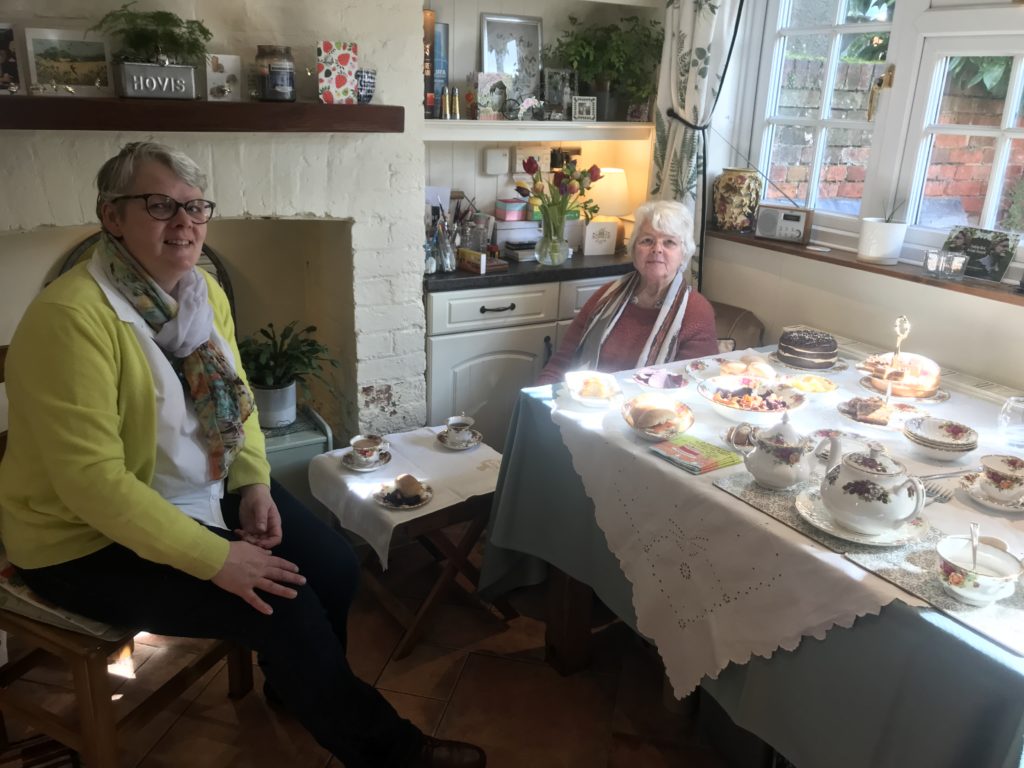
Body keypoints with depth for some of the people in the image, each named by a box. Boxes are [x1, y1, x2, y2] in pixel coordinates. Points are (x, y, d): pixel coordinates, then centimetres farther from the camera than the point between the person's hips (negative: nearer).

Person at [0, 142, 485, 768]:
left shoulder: (205, 290, 0)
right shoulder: (71, 317, -26)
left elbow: (234, 396, 10)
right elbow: (92, 481, -29)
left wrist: (254, 486, -7)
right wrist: (214, 560, -28)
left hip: (204, 492, 8)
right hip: (91, 540, -7)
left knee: (335, 565, -3)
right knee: (285, 604, -18)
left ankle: (304, 689, 27)